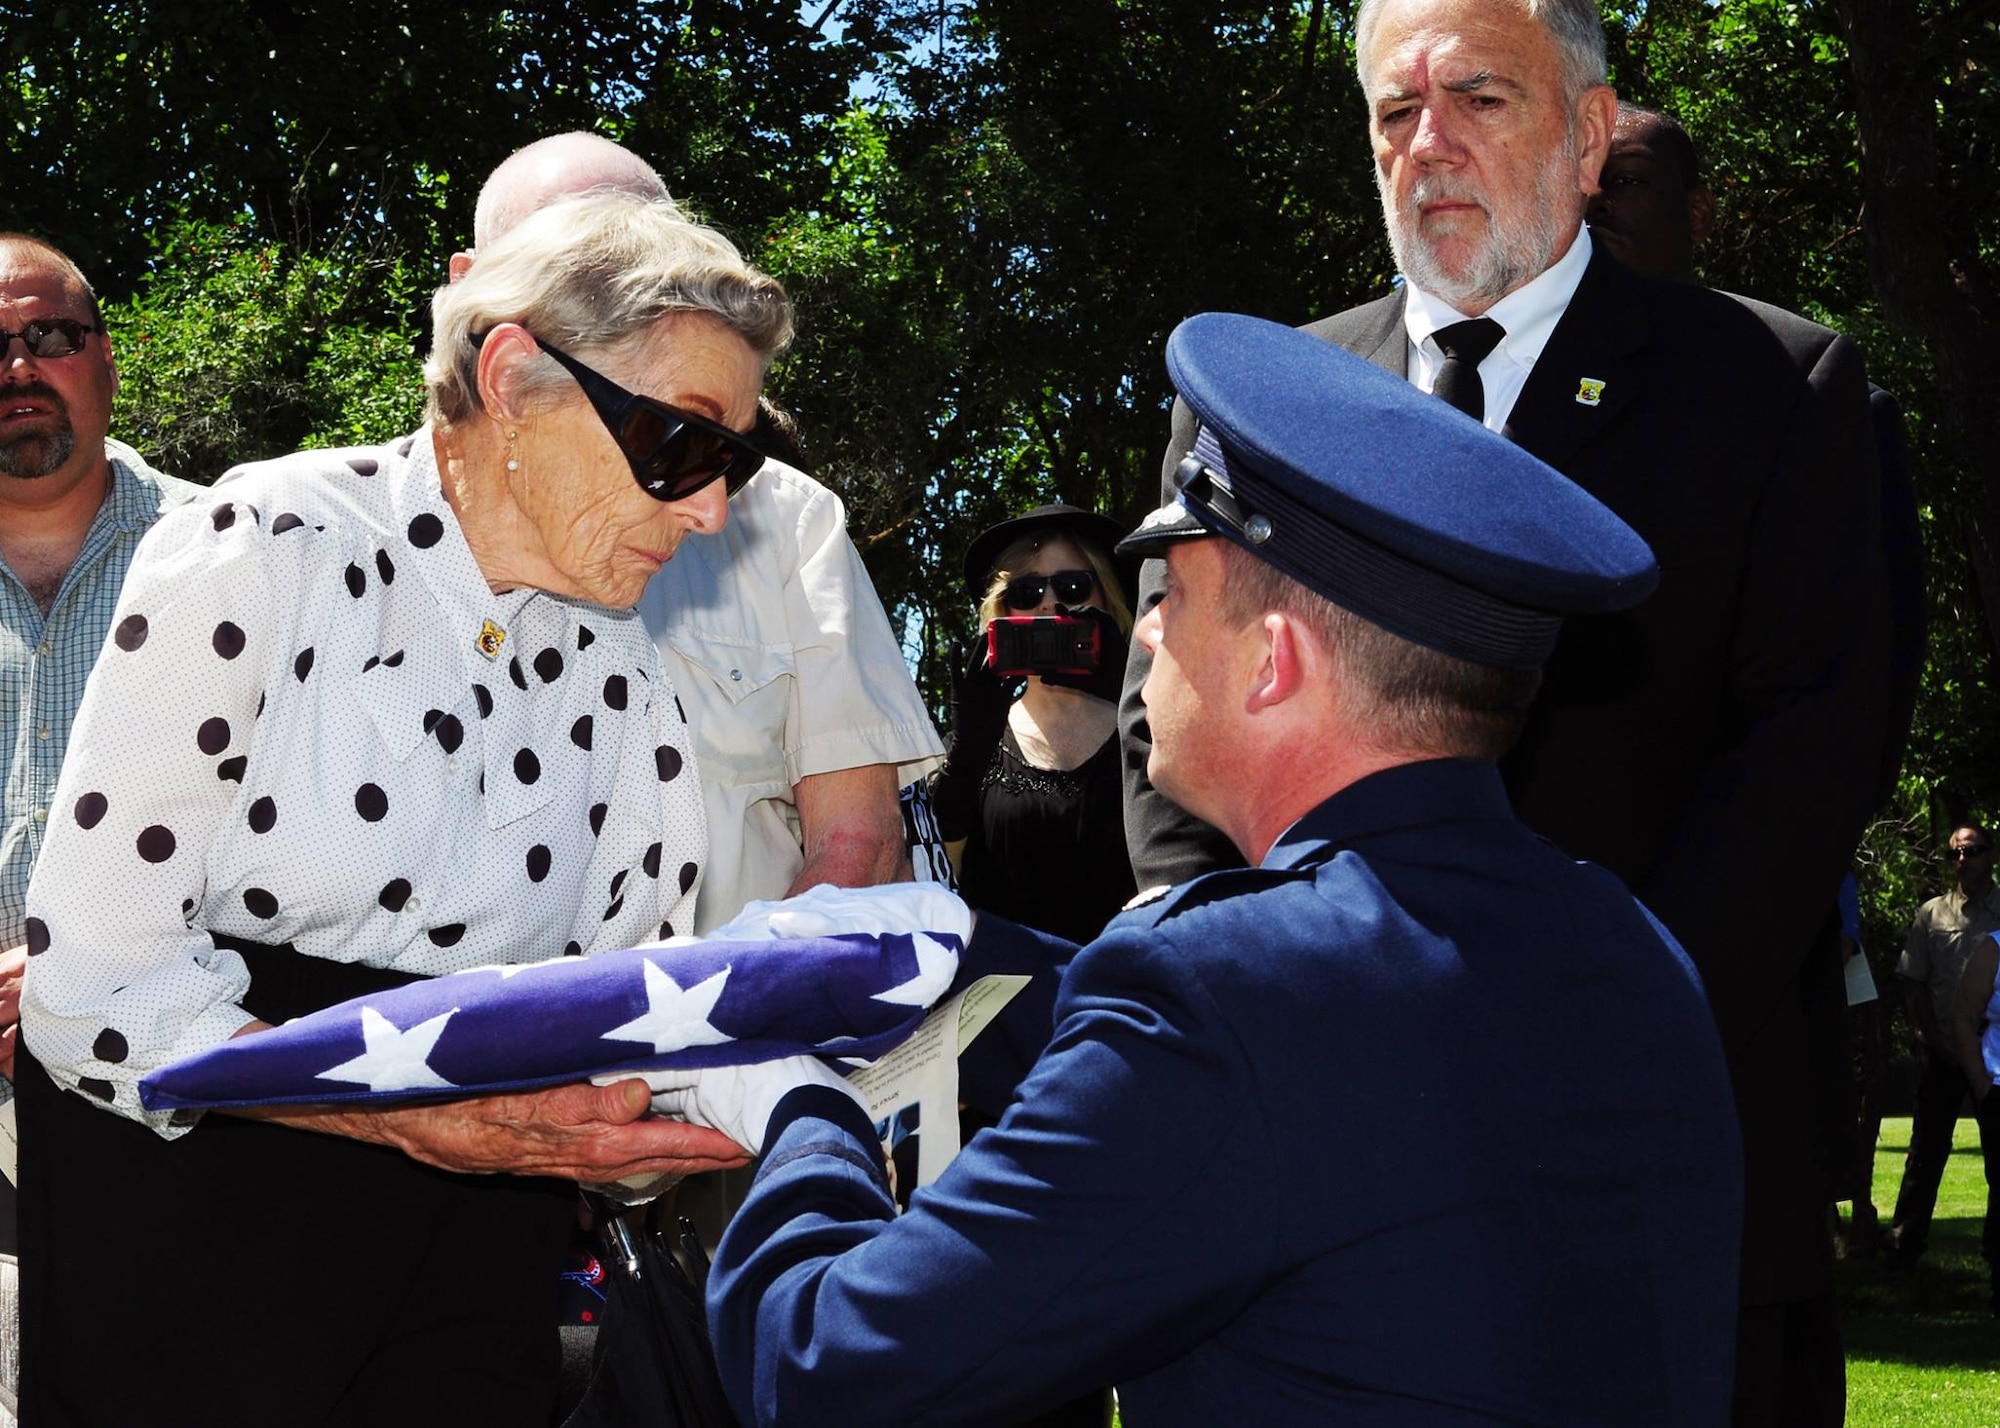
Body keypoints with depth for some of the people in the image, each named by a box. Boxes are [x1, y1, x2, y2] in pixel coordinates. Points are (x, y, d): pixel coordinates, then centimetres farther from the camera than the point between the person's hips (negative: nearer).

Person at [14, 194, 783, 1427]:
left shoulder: (624, 679, 5)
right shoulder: (262, 557, -12)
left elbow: (622, 1018, 5)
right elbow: (89, 988, -17)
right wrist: (431, 1119, -27)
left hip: (470, 1277, 5)